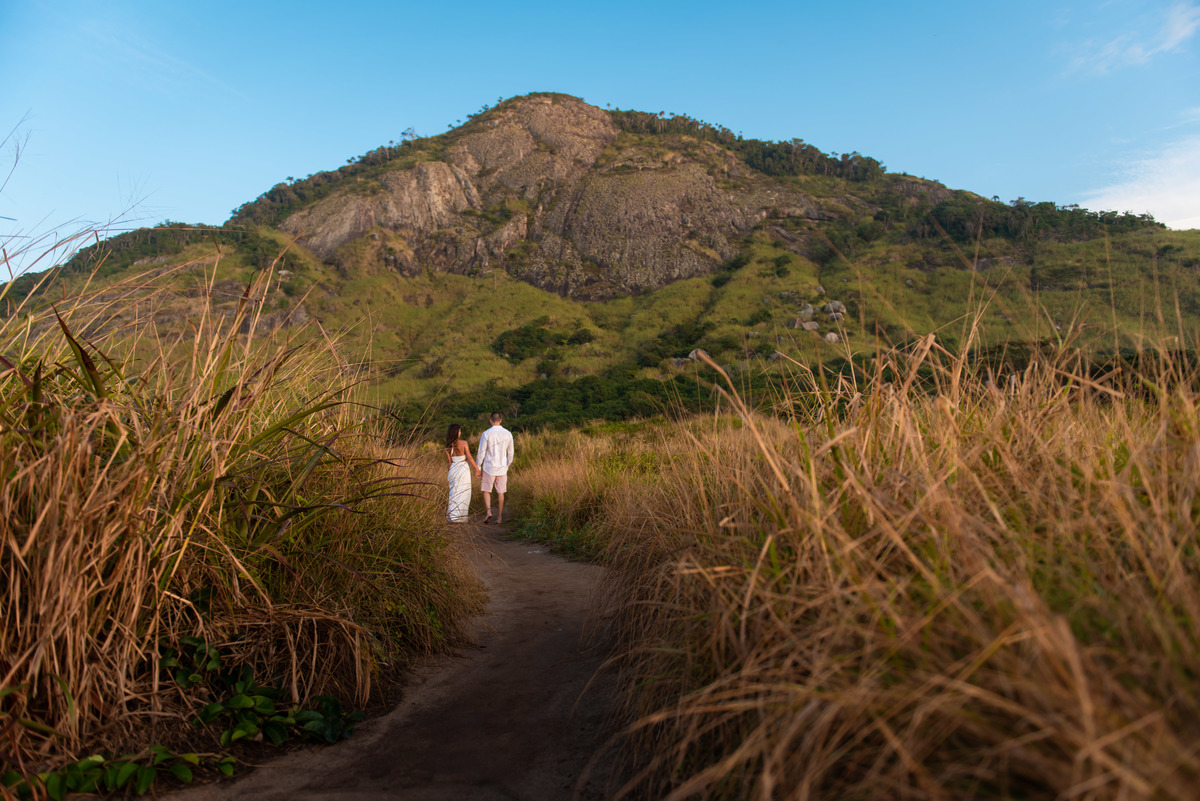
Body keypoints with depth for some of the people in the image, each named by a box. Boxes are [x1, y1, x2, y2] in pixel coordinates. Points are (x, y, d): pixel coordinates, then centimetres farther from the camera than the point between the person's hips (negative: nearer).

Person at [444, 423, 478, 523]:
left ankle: (452, 516, 18)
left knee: (454, 493, 16)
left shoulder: (448, 446, 0)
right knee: (462, 493, 5)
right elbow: (469, 458, -11)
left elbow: (449, 461, 5)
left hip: (453, 469, 5)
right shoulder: (464, 443, -13)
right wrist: (477, 468, -1)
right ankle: (457, 517, 7)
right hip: (463, 469, -5)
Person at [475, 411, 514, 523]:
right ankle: (500, 516, 13)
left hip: (489, 468, -3)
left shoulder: (486, 434, -11)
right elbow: (510, 453, 6)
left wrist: (477, 467, 1)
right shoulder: (508, 434, -1)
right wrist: (507, 466, 19)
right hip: (502, 468, 3)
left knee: (486, 490, 11)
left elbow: (481, 452, -9)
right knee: (500, 492, 10)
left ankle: (488, 511, -7)